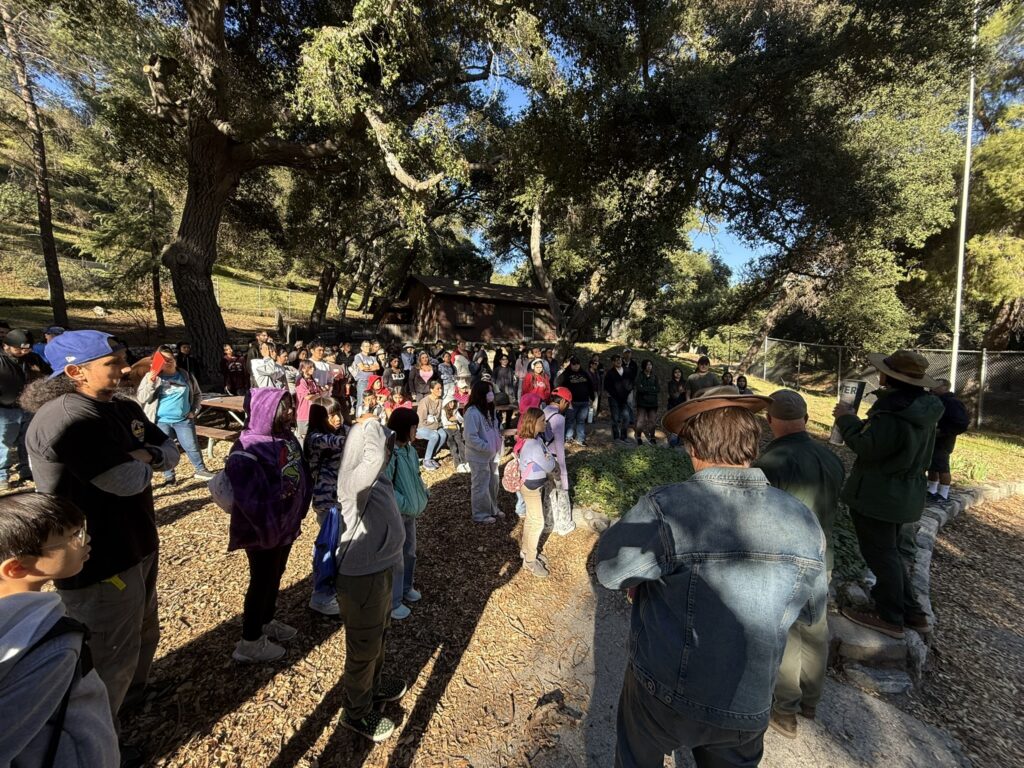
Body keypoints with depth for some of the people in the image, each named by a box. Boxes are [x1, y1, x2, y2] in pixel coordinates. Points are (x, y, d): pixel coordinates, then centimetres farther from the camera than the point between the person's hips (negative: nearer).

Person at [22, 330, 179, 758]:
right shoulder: (67, 417, -26)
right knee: (112, 658, 13)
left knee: (143, 635, 29)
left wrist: (147, 455, -13)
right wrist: (140, 461, -10)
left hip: (136, 546, 9)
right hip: (97, 564, -9)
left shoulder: (123, 409, 5)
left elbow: (171, 452, 7)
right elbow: (126, 480, -31)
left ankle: (136, 695, 54)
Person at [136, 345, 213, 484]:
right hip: (161, 422, -1)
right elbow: (141, 398, -6)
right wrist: (150, 384, -21)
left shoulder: (186, 376, 4)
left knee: (192, 446, 5)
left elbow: (197, 394, 15)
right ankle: (169, 476, 20)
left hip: (184, 420, 1)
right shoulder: (151, 377, -1)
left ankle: (201, 470, 20)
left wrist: (194, 411, 4)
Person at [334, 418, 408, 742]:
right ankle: (357, 713, 40)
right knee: (363, 647, 15)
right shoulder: (354, 480, -29)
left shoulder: (376, 478, -1)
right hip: (361, 577, -9)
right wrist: (370, 426, -36)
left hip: (378, 569, 9)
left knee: (378, 634, 30)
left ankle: (374, 685, 55)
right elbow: (374, 457, -51)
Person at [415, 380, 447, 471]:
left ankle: (431, 457, -6)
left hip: (435, 427, 6)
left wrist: (437, 424, -6)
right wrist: (435, 424, -12)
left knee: (443, 435, -23)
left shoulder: (439, 401, 1)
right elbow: (422, 421, -17)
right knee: (435, 436, -32)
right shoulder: (425, 401, -19)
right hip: (421, 428, -6)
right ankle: (426, 461, -17)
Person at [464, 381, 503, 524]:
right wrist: (487, 447, -24)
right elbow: (471, 438, -27)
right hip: (479, 457, -9)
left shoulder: (488, 409, 5)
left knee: (493, 483, 22)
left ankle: (492, 509, 40)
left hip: (492, 455, 9)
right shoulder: (472, 413, -24)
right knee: (481, 486, 7)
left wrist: (498, 442, 3)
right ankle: (480, 514, 25)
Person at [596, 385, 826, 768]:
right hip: (747, 709, 3)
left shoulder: (665, 509, -30)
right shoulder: (803, 521, -14)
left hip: (663, 694, -3)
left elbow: (608, 567, -15)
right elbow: (813, 609, 2)